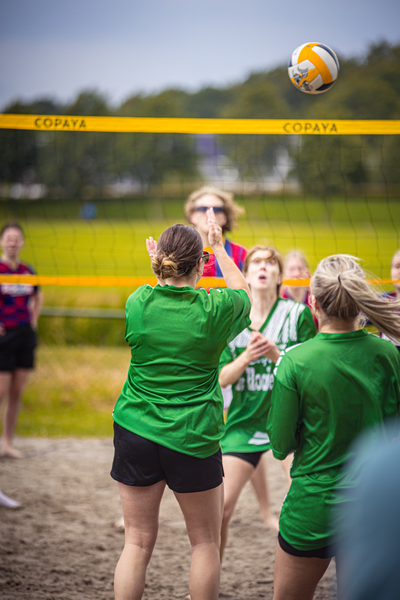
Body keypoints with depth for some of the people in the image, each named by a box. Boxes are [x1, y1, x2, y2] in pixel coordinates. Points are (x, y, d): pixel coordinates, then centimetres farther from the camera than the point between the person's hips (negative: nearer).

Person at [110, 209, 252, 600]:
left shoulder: (137, 302, -4)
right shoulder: (216, 308, -9)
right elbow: (243, 293, 16)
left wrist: (157, 268, 31)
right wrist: (219, 247, 25)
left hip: (135, 432, 2)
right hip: (193, 438, -2)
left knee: (137, 542, 8)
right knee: (205, 541, 13)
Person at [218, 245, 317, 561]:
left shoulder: (298, 314, -4)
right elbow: (222, 377, 1)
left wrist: (275, 354, -21)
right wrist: (247, 357, -18)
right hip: (244, 420, 2)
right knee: (220, 508, -3)